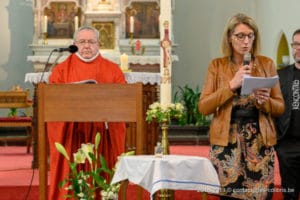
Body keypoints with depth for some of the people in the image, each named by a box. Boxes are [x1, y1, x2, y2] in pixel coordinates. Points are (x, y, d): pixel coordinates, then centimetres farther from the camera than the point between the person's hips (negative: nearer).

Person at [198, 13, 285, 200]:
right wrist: (232, 85, -12)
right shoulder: (217, 65, 6)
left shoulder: (267, 64, 8)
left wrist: (264, 101, -12)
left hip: (260, 141, 1)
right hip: (226, 142, 0)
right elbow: (203, 107, -2)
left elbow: (280, 107, 10)